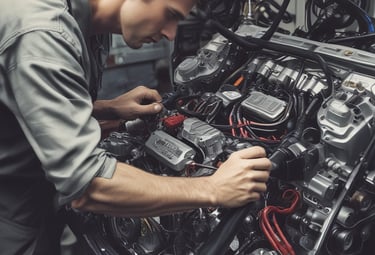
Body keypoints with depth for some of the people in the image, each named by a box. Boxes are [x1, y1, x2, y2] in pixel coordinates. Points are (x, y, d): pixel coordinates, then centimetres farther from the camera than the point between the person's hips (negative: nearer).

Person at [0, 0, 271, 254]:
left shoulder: (91, 25, -2)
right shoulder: (41, 36, -32)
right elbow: (86, 185, -37)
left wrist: (110, 109, -3)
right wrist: (212, 190, -32)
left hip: (35, 192, 8)